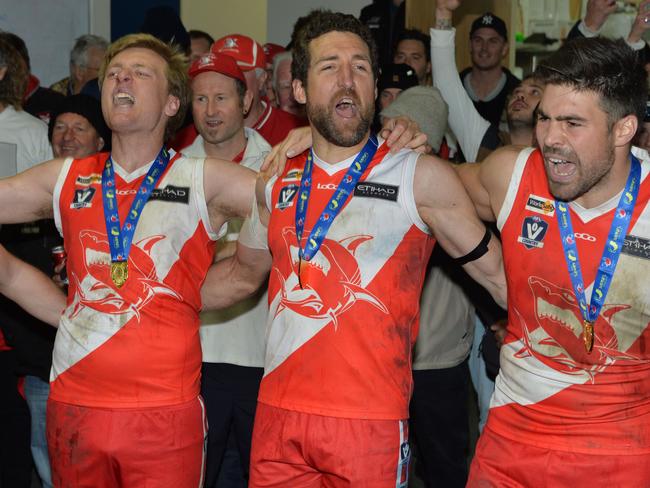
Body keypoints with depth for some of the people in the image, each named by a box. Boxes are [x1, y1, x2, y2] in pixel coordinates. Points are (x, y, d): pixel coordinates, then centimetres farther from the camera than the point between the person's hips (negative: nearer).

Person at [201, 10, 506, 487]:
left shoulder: (422, 178, -4)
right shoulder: (276, 183, 9)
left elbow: (497, 271, 0)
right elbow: (242, 273, 25)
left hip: (371, 423, -4)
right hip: (276, 415, 4)